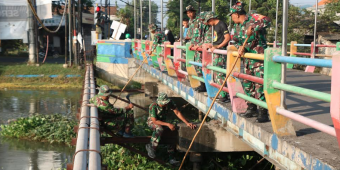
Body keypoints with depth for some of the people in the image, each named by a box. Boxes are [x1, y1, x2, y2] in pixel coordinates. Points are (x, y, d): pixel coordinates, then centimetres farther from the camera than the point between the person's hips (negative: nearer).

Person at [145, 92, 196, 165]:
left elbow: (177, 113, -14)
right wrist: (168, 124, -35)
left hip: (162, 121, 5)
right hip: (152, 122, -5)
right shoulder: (153, 106, -31)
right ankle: (151, 147, -24)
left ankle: (171, 158, -10)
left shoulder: (170, 103, -20)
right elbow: (155, 121, -28)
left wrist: (187, 123, -22)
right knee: (159, 129, -39)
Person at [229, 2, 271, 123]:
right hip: (247, 58, 9)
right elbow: (237, 40, 14)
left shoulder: (253, 18, -12)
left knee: (259, 83, -11)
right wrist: (240, 47, -7)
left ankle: (263, 112, -8)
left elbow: (267, 21, -29)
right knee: (247, 83, 11)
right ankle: (252, 109, 23)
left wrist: (253, 27, -38)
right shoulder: (237, 25, 12)